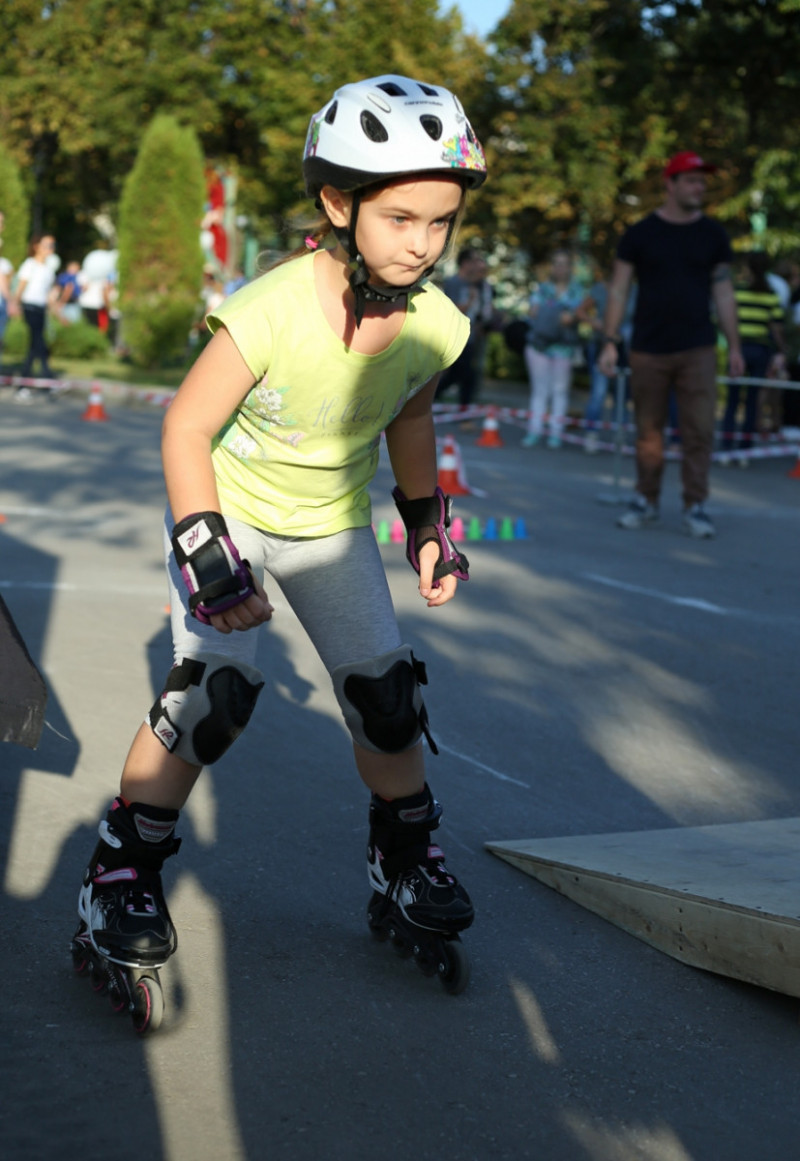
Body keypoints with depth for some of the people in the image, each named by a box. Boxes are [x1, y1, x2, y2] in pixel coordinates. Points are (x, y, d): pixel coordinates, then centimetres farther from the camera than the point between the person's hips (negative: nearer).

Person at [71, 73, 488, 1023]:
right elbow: (186, 426, -22)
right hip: (229, 509, -4)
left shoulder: (435, 326, -16)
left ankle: (404, 861, 26)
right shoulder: (272, 312, -32)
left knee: (385, 690, 2)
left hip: (332, 525, 4)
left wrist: (428, 523, 6)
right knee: (216, 688, -18)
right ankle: (120, 872, -1)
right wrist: (206, 556, -25)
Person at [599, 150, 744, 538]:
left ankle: (695, 506, 2)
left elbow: (723, 292, 11)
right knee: (648, 430, 5)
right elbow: (618, 290, 3)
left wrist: (734, 345, 8)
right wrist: (610, 342, -5)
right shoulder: (640, 234, 2)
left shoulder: (713, 235, 7)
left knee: (699, 430, -6)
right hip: (649, 349, -1)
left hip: (698, 350, 1)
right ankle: (646, 502, 17)